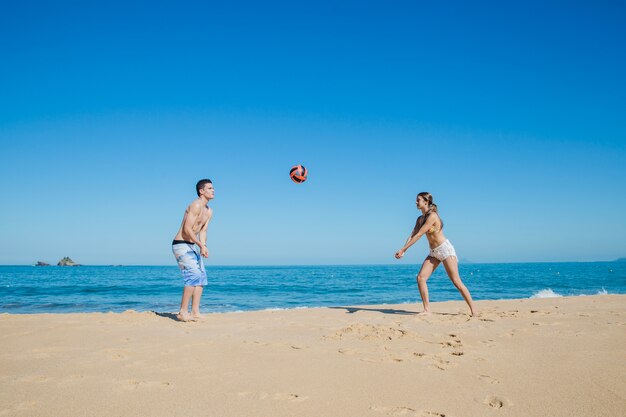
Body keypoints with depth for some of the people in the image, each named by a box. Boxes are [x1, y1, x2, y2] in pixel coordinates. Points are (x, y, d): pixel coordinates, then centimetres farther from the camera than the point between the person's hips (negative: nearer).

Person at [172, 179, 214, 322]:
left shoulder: (209, 211, 12)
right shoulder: (196, 205, -16)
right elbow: (187, 228, -22)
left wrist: (203, 247, -5)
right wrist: (201, 245, -22)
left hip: (193, 246, 9)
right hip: (181, 245, -9)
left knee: (202, 277, 5)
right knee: (194, 275, -18)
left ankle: (195, 312, 9)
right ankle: (183, 312, -11)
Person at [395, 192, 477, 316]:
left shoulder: (432, 216, -19)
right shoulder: (420, 219, 7)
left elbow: (418, 235, -22)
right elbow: (412, 235, 1)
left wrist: (403, 250, -20)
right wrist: (403, 250, -13)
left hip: (445, 249, -8)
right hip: (433, 252, 8)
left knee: (456, 282, -7)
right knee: (420, 278, -6)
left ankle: (473, 310, 3)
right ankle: (427, 310, -1)